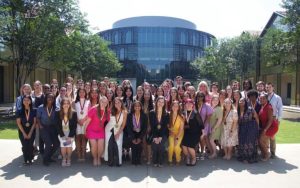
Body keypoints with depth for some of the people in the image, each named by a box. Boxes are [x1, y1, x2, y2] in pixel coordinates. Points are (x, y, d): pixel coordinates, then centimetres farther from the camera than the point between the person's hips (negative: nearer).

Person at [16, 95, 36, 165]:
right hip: (22, 131, 0)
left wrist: (30, 133, -8)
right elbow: (18, 123, -4)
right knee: (25, 145, -7)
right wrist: (24, 133, -9)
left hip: (31, 131, 0)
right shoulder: (19, 111, -2)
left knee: (30, 145, -7)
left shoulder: (33, 111, -3)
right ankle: (25, 160, 6)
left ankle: (30, 159, 8)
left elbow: (34, 122, -3)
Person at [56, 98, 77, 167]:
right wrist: (63, 136, -11)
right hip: (62, 134, 1)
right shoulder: (58, 113, -6)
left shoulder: (74, 114, -8)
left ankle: (68, 159, 7)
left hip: (70, 134, 0)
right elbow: (57, 126, -4)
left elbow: (74, 126, -6)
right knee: (63, 146, -19)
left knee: (69, 146, -19)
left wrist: (70, 136, -13)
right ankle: (64, 159, 7)